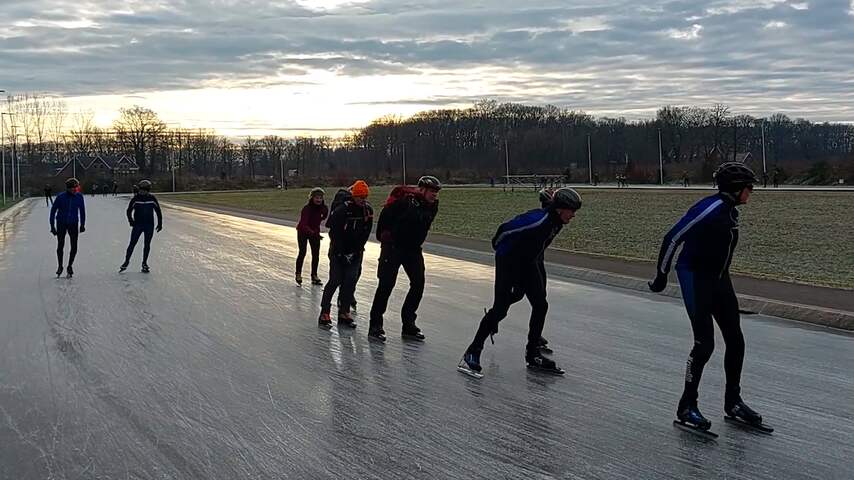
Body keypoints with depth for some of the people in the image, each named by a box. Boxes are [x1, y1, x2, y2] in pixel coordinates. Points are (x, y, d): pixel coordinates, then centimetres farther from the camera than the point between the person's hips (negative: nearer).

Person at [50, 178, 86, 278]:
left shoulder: (79, 196, -8)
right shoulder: (60, 197, -14)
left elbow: (82, 210, 7)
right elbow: (53, 211, -6)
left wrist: (82, 224, 11)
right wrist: (52, 226, -7)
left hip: (73, 224, 1)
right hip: (61, 224, -1)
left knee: (74, 247, -4)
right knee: (60, 246, 2)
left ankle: (70, 266, 15)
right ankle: (59, 266, 22)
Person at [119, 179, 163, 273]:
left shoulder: (152, 198, -1)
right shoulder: (135, 198, -4)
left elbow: (158, 211, 8)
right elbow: (129, 211, 1)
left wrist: (160, 223, 5)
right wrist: (131, 221, -14)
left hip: (149, 226, 1)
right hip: (137, 225, -1)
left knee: (147, 245, 6)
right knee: (132, 244, -2)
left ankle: (144, 263, 17)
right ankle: (126, 262, 7)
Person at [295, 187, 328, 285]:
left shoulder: (324, 208, -14)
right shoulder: (307, 208, -29)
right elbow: (303, 225, -39)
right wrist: (312, 233, -51)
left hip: (315, 232, 4)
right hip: (303, 232, -4)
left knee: (316, 254, 3)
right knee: (302, 253, -5)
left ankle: (314, 276, 14)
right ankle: (298, 274, 13)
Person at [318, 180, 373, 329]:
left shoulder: (368, 210, -3)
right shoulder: (342, 209, -19)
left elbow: (366, 233, 2)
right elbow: (334, 233, -17)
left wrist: (357, 251, -5)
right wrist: (342, 254, -16)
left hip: (355, 251, 5)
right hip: (339, 250, -5)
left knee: (351, 281, -1)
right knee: (335, 280, -8)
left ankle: (344, 313, 7)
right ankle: (324, 314, -3)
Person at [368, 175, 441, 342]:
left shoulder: (433, 206, 2)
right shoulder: (406, 201, -20)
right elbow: (385, 215, -13)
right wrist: (383, 236, -2)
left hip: (413, 250, 7)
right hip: (393, 247, -7)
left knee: (418, 285, 3)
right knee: (386, 285, -7)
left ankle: (408, 325, 14)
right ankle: (375, 326, 0)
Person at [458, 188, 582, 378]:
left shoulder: (556, 222, 0)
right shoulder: (538, 219, -29)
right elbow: (506, 229, -22)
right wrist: (500, 248, -4)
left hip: (528, 263, 9)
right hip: (508, 261, -9)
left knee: (540, 305, 6)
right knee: (500, 308, -13)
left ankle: (533, 355, 17)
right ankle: (472, 354, -7)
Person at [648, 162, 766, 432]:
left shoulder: (731, 211, 8)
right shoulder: (710, 209, -20)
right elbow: (672, 238, -19)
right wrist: (661, 276, -13)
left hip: (719, 280, 9)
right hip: (695, 279, -9)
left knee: (735, 341, 9)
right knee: (704, 344, -10)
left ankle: (733, 402, 24)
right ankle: (686, 408, 2)